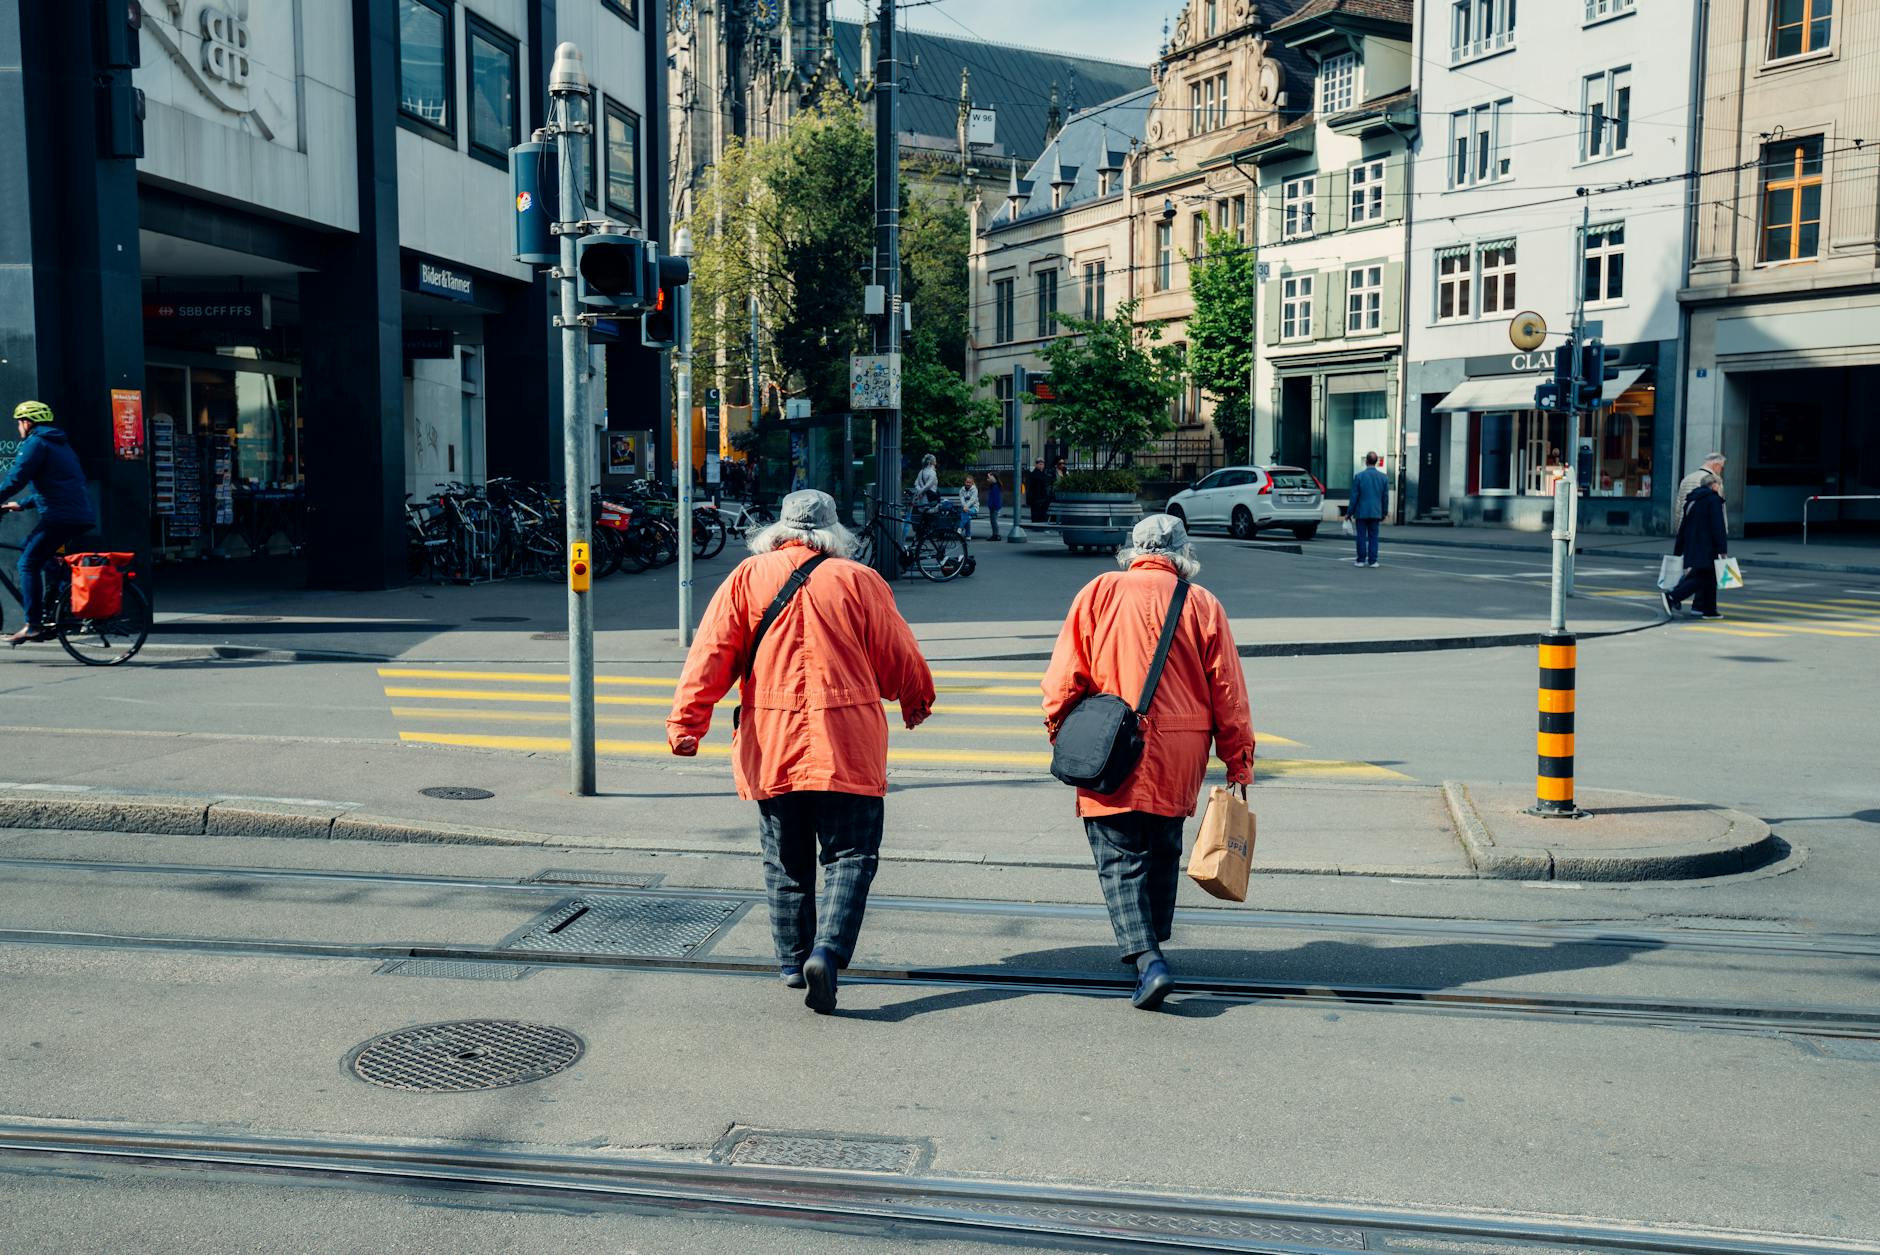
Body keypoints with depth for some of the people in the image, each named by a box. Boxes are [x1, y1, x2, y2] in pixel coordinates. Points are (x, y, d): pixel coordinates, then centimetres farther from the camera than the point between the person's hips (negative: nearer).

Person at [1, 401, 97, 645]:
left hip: (60, 516, -9)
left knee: (28, 564, -8)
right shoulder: (60, 443, 28)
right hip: (81, 516, 9)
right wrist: (21, 504, 34)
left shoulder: (36, 443, -2)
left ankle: (33, 624, -14)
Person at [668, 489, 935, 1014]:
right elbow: (898, 657, 6)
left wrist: (686, 721, -6)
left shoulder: (747, 577, 3)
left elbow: (711, 652, -5)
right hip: (847, 749, -2)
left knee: (785, 861, 16)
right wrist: (917, 701, 24)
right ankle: (827, 951, -14)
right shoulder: (858, 581, -1)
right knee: (850, 855, 4)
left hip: (771, 746, 2)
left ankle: (792, 962, 25)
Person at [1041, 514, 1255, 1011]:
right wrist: (1238, 762, 10)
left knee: (1120, 860, 1)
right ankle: (1149, 946, 34)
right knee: (1164, 853, 20)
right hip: (1179, 759, 3)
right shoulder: (1203, 604, 1)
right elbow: (1228, 692, 3)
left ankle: (1147, 960, -13)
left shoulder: (1100, 592, -3)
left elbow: (1066, 672, -4)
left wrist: (1058, 729, 9)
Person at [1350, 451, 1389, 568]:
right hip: (1376, 513, 2)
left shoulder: (1358, 476, -8)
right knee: (1373, 536, 6)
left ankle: (1361, 560, 6)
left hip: (1361, 512, -2)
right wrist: (1384, 513, 13)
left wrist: (1350, 512, 1)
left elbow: (1354, 496, -5)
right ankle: (1372, 561, 4)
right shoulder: (1384, 477, 0)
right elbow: (1385, 497, 4)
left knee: (1361, 536, 4)